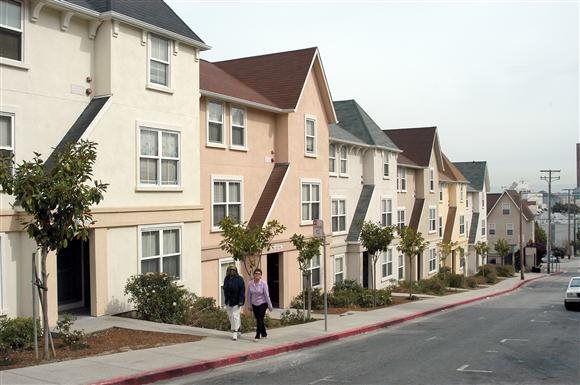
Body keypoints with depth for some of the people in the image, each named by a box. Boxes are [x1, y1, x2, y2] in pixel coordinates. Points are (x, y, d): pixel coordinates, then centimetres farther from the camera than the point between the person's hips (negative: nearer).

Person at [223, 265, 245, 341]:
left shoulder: (239, 279, -7)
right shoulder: (226, 279, 9)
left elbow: (242, 290, -10)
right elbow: (225, 289, 16)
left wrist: (241, 301, -15)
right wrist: (226, 299, 9)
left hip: (236, 302, -6)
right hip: (229, 301, 6)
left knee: (235, 316, -9)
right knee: (231, 316, 9)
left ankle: (235, 333, -5)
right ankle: (237, 331, 21)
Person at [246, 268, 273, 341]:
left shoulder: (263, 284, -13)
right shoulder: (250, 284, -4)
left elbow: (267, 295, -10)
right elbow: (249, 295, 4)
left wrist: (269, 306, -7)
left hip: (262, 304, -4)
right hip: (254, 304, 4)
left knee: (260, 319, -10)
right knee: (258, 320, 12)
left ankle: (257, 336, -6)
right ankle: (264, 334, 28)